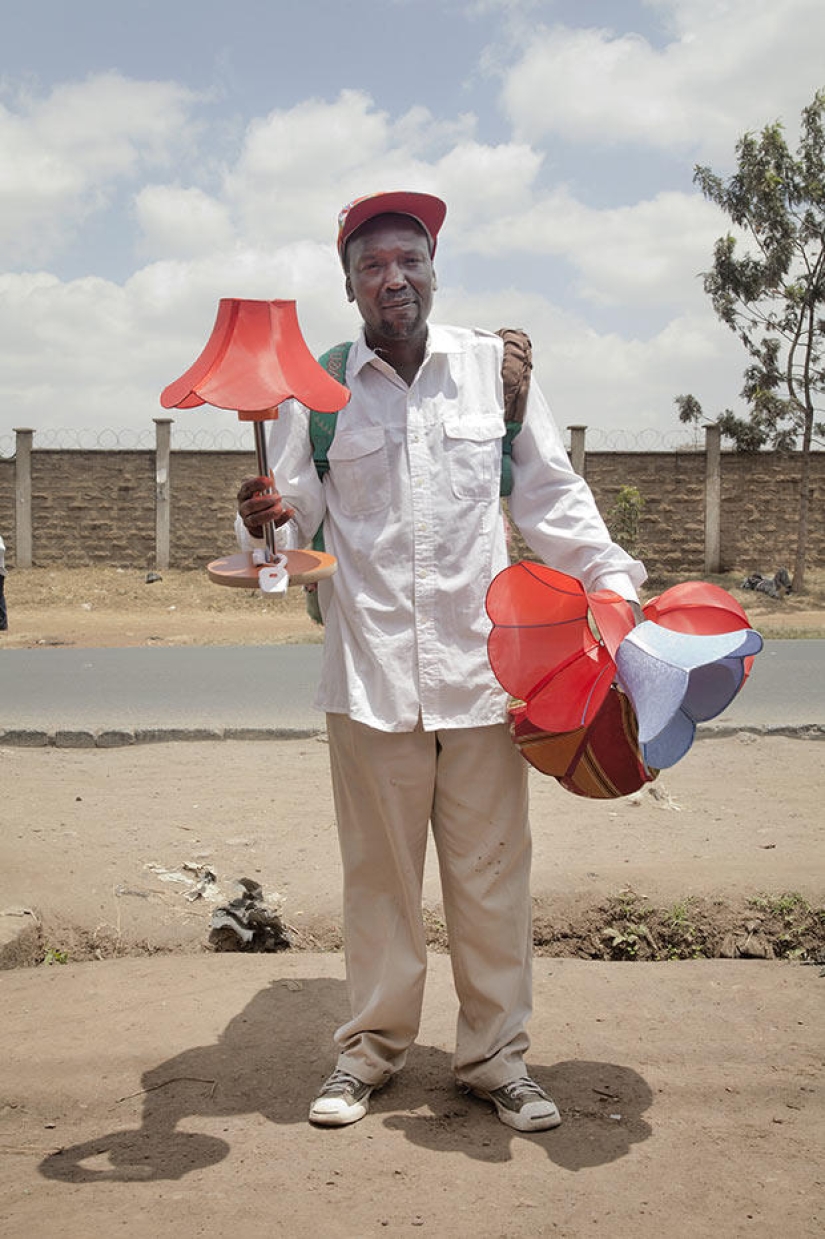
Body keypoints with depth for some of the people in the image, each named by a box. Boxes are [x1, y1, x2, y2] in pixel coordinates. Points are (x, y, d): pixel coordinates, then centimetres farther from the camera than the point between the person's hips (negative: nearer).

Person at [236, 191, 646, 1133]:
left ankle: (496, 1055, 26)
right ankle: (371, 1046, 29)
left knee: (491, 871, 8)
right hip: (369, 666, 0)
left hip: (481, 660, 1)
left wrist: (612, 579, 1)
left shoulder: (496, 366, 6)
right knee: (378, 870, 10)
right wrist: (264, 521, -19)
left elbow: (551, 497, 10)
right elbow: (297, 520, 3)